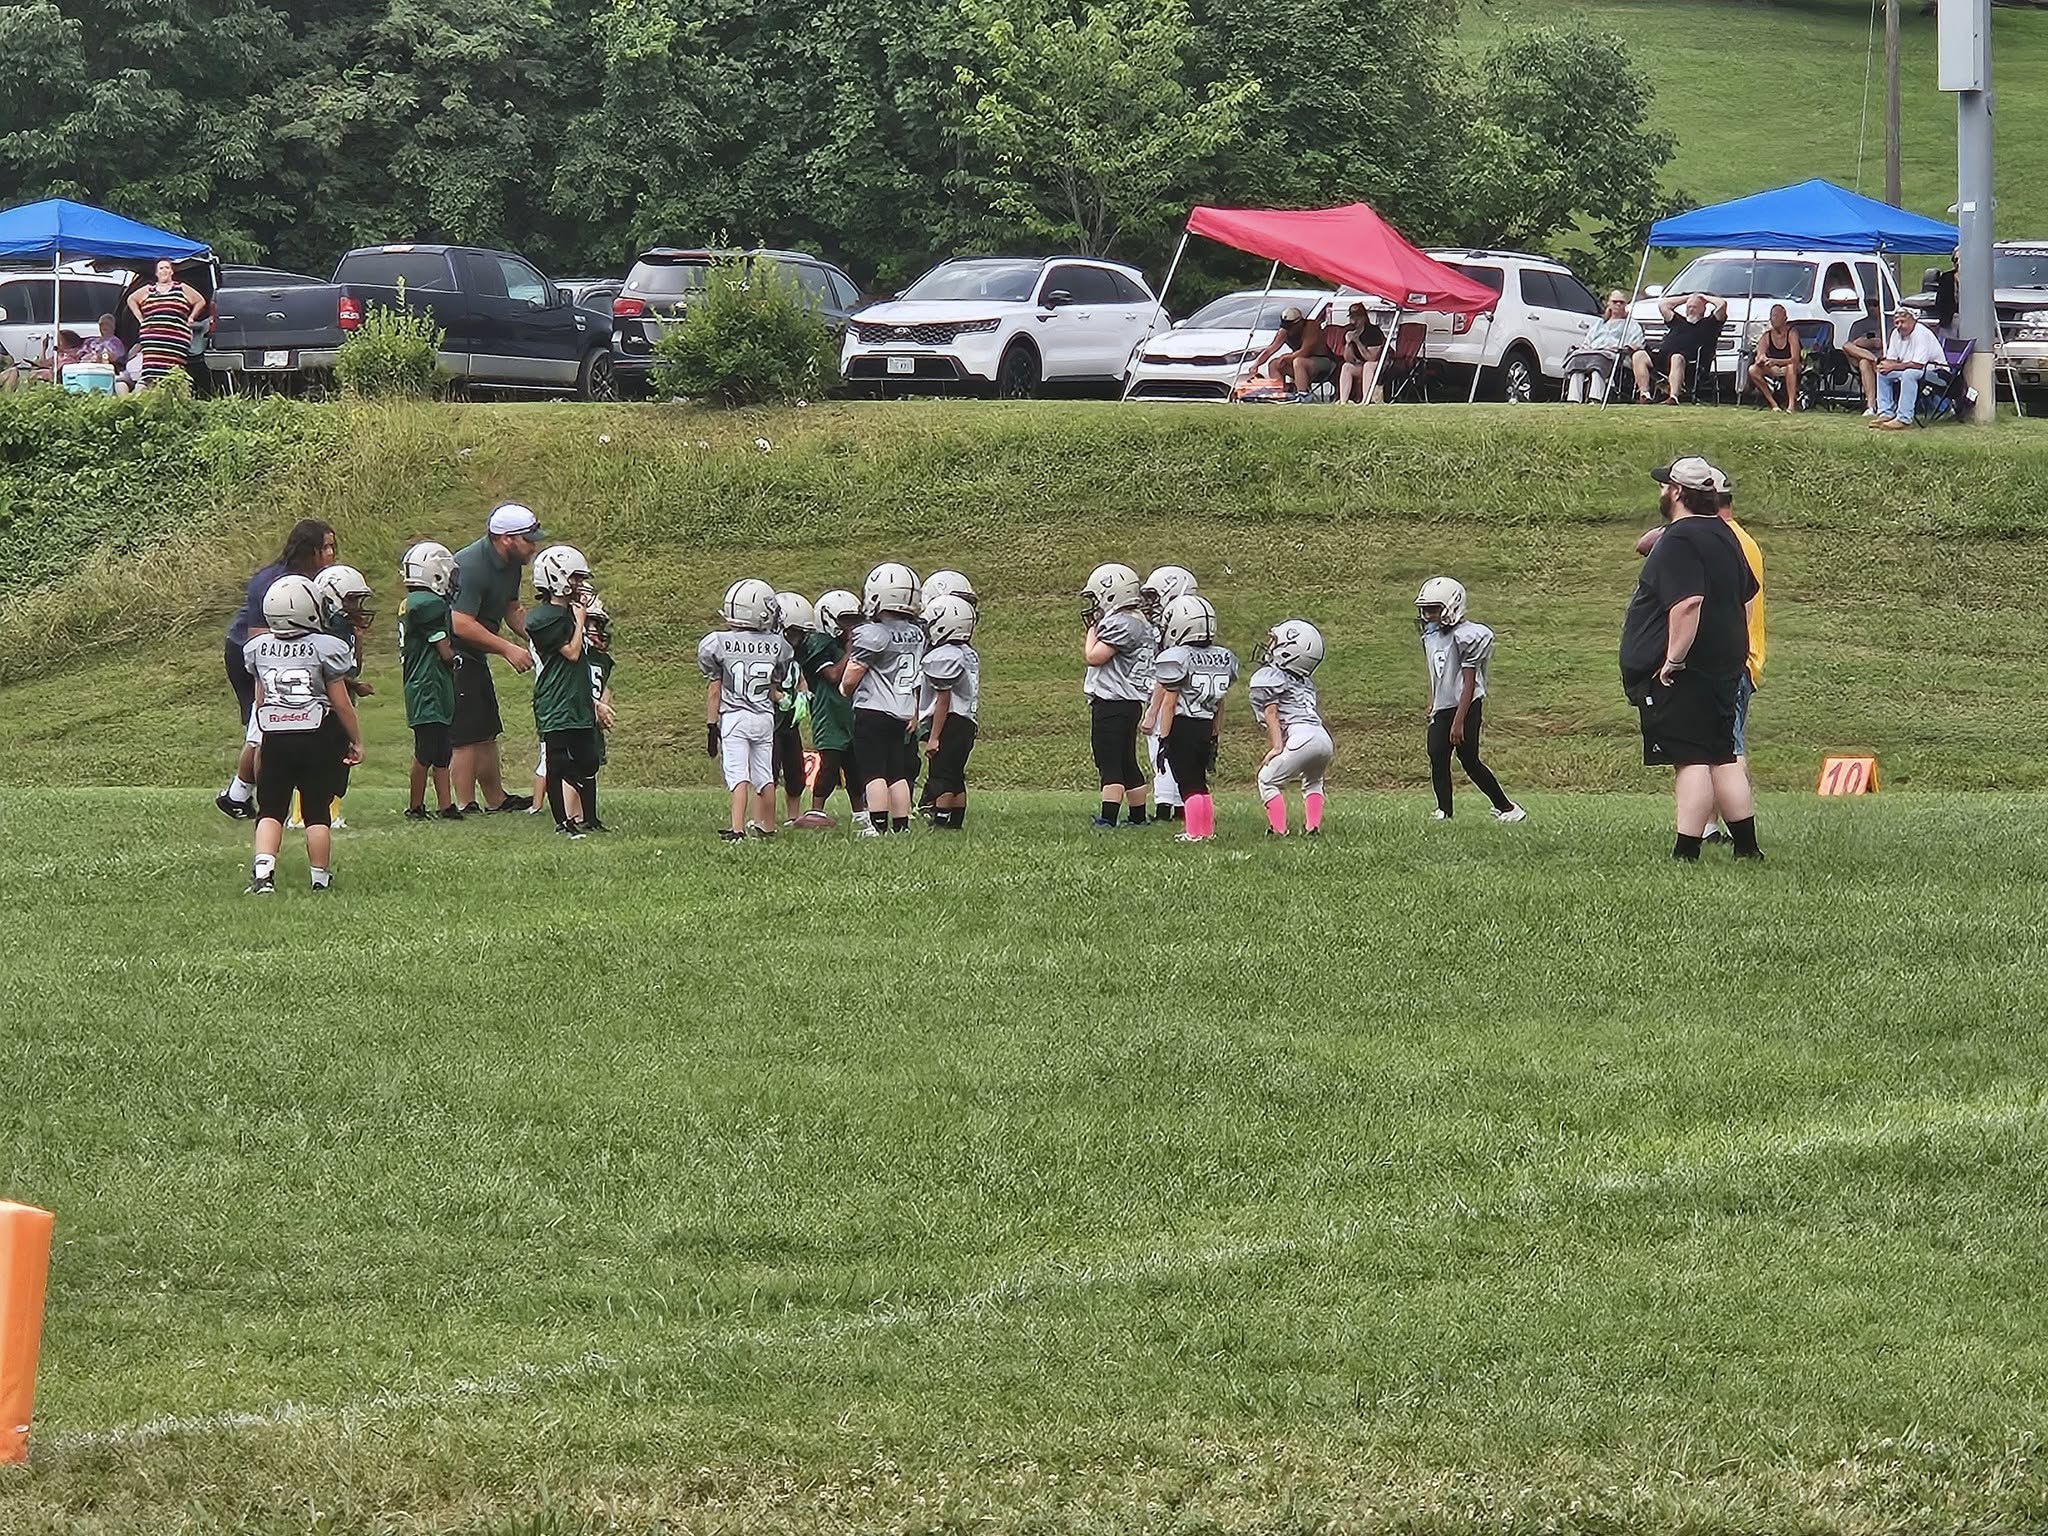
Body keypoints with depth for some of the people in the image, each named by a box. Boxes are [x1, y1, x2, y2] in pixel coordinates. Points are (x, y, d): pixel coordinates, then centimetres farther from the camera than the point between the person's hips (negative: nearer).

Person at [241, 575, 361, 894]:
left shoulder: (258, 648, 2)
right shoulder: (324, 648, -9)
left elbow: (260, 701, 11)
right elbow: (341, 703, -4)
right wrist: (357, 741, 7)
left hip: (275, 739, 2)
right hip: (317, 740, -2)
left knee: (270, 809, 5)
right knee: (317, 811, 7)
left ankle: (263, 870, -13)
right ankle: (320, 876, 14)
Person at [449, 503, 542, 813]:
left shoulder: (511, 565, 6)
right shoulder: (472, 566, -25)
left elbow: (512, 612, 20)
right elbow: (461, 625, -28)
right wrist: (508, 649, -24)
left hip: (472, 657, 10)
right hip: (451, 655, -10)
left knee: (487, 730, 15)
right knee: (467, 735, -9)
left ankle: (497, 799, 24)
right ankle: (466, 807, -5)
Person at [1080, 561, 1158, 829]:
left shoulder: (1120, 624, -16)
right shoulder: (1142, 624, 15)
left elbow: (1095, 657, -17)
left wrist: (1092, 631, -4)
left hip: (1111, 704, -10)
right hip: (1130, 703, 10)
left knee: (1110, 763, -12)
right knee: (1127, 763, 16)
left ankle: (1108, 817, -16)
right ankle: (1138, 815, 22)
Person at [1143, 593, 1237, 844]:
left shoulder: (1175, 659, -13)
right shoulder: (1224, 658, 6)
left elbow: (1169, 702, -13)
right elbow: (1219, 703, 12)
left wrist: (1164, 737, -9)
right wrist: (1215, 734, 19)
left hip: (1181, 728, -6)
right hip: (1206, 727, 6)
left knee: (1188, 783, -2)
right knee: (1200, 781, 17)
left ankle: (1195, 833, -3)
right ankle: (1207, 829, 20)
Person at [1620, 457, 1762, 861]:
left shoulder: (1679, 540, -16)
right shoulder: (1724, 536, 15)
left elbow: (1688, 602, -28)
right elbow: (1746, 590, 28)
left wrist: (1674, 658, -24)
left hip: (1679, 673, -9)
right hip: (1723, 668, 9)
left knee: (1690, 760, -11)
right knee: (1723, 758, 13)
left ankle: (1686, 851, -14)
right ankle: (1747, 847, 15)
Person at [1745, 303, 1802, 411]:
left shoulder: (1791, 334, -15)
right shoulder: (1766, 335, -4)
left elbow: (1795, 360, -26)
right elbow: (1758, 359, -12)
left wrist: (1775, 361, -41)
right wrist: (1761, 359, -38)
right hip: (1772, 372, 4)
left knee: (1791, 367, -39)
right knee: (1753, 370, -23)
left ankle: (1792, 404, -41)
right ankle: (1773, 404, -21)